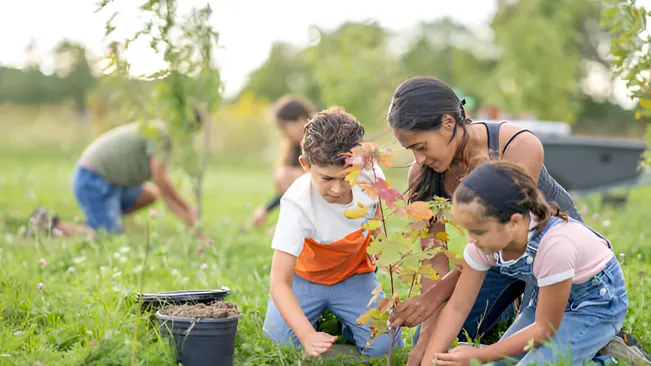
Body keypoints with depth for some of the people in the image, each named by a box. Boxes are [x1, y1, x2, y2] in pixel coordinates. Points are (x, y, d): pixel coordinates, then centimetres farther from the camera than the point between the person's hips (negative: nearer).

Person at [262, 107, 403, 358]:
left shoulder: (371, 175, -24)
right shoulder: (297, 204, -35)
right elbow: (279, 283, -38)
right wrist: (307, 335, -49)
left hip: (354, 274, 2)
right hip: (305, 277, -2)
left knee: (383, 345, -18)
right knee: (280, 339, -22)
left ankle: (342, 321, 15)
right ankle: (319, 318, 12)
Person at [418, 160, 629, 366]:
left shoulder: (554, 245, -39)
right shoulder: (485, 241, -20)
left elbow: (544, 328, -26)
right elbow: (457, 307, -10)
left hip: (597, 303, -7)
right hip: (551, 300, 7)